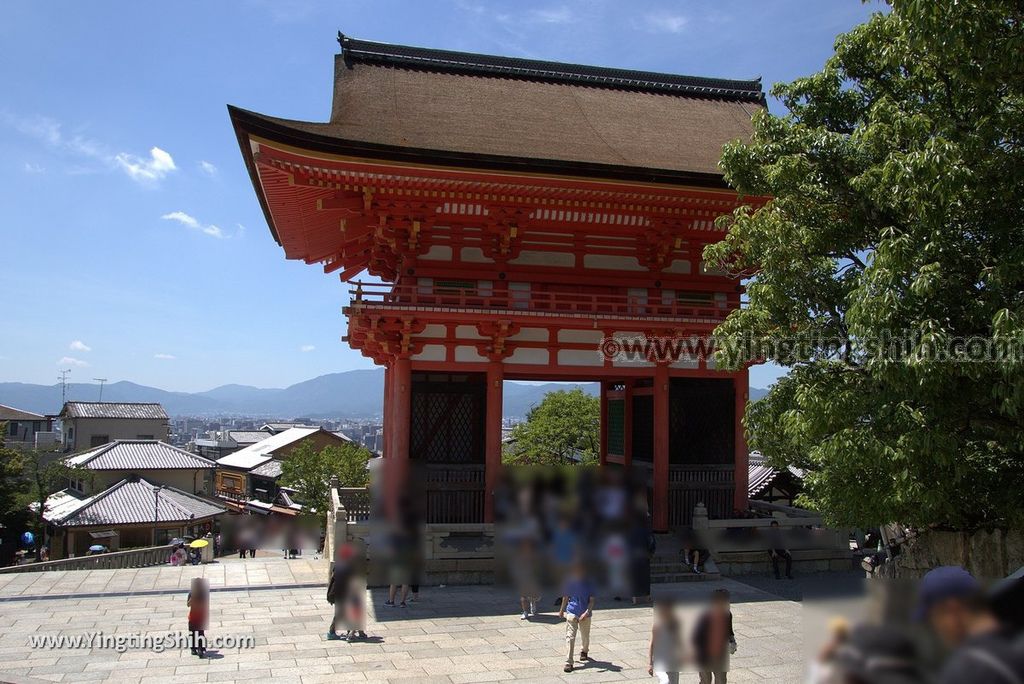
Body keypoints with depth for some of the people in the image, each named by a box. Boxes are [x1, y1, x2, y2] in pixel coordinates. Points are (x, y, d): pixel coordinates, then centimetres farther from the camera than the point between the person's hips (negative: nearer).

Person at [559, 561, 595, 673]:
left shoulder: (588, 584, -8)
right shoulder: (570, 583, -4)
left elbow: (591, 600, -8)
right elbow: (565, 597, 9)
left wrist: (587, 612, -22)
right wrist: (561, 610, 18)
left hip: (585, 614, 1)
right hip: (571, 612, 0)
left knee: (585, 636, 18)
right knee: (570, 637, -10)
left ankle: (584, 652, 49)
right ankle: (569, 662, -9)